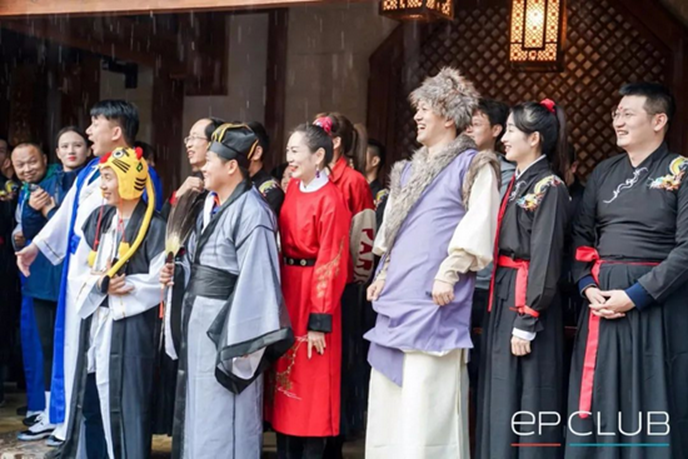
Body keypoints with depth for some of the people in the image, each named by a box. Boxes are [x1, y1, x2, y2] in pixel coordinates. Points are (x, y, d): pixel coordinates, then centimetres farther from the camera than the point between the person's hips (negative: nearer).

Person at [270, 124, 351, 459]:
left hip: (314, 295, -8)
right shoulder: (292, 189, 8)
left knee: (311, 385, 3)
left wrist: (319, 320, -17)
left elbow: (330, 265, -16)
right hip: (286, 290, 8)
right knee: (287, 379, 14)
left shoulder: (330, 200, -15)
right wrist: (278, 295, 9)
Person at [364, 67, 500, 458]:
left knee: (426, 402, -7)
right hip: (397, 297, 8)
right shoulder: (409, 169, 19)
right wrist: (384, 273, 15)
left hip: (434, 301, -7)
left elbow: (477, 228, -11)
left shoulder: (474, 166, -2)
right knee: (390, 399, 10)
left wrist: (448, 273, -17)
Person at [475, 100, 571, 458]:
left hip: (527, 301, -9)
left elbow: (545, 260, -17)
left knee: (525, 403, 0)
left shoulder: (549, 187, -11)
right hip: (503, 297, 9)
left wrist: (526, 323, -19)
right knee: (500, 399, 14)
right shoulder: (517, 183, 15)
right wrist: (499, 304, 11)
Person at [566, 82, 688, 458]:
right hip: (602, 300, 4)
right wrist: (587, 287, -6)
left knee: (652, 406, 4)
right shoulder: (603, 172, 12)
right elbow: (580, 235, 10)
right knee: (598, 402, 9)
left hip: (656, 303, -4)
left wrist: (636, 295, -16)